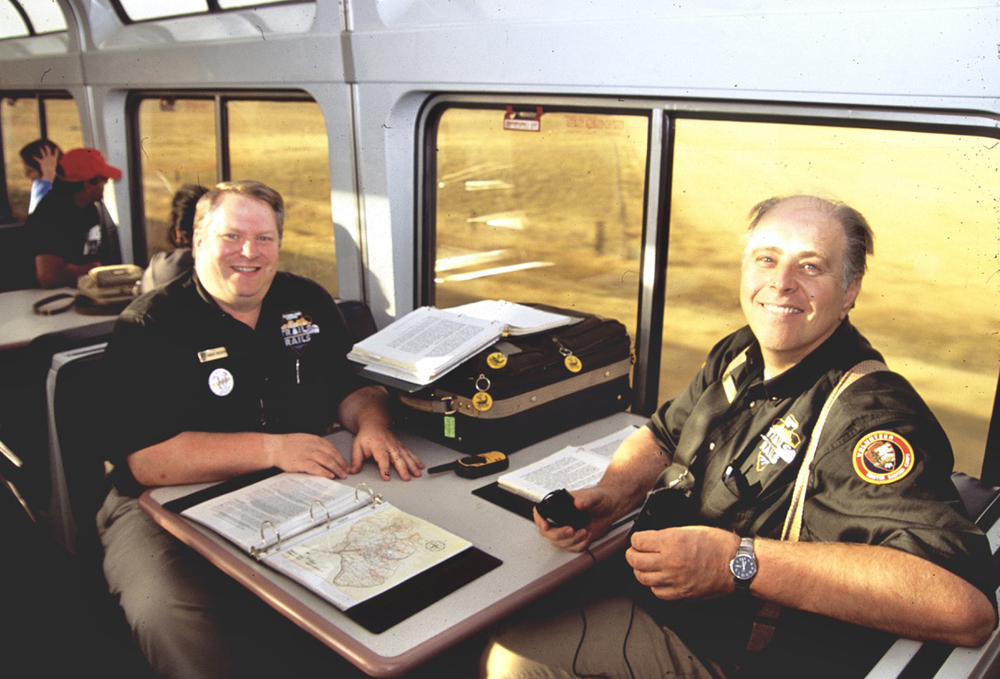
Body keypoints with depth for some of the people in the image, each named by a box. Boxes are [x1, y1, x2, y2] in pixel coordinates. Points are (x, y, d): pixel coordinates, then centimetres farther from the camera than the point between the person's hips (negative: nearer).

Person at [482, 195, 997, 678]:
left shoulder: (868, 418, -27)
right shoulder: (739, 356, 1)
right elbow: (663, 434, 14)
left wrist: (740, 562, -40)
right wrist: (610, 495, -9)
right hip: (658, 589, 8)